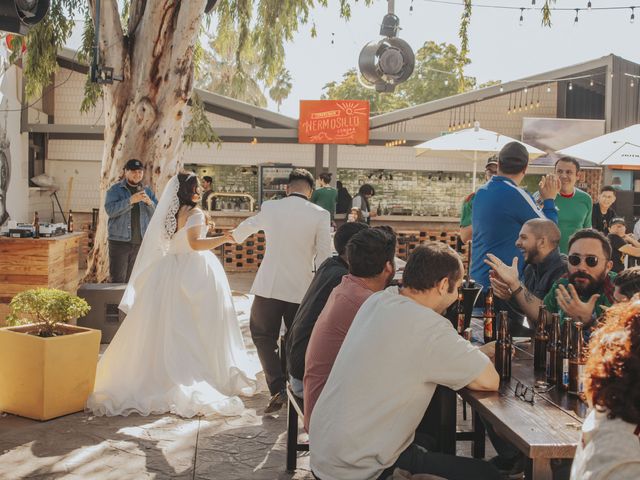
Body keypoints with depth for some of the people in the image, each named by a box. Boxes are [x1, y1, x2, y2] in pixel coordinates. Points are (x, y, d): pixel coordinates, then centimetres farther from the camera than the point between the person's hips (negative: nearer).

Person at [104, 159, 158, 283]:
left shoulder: (147, 191, 13)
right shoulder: (115, 189, 2)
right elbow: (110, 210, -13)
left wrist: (149, 202, -16)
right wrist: (131, 200, -23)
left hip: (141, 243, 3)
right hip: (119, 241, -3)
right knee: (118, 280, -5)